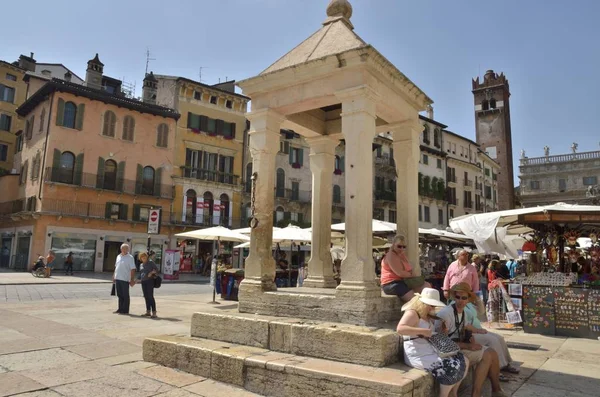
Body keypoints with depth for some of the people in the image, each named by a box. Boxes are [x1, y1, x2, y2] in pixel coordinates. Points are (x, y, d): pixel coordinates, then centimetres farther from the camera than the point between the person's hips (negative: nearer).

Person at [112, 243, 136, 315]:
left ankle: (125, 310, 6)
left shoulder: (130, 258, -7)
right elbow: (116, 267, 21)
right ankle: (120, 309, 22)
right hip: (117, 279, 6)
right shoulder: (118, 256, 13)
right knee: (120, 295, 13)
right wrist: (114, 276, 16)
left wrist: (132, 279, -16)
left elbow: (133, 269, -11)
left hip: (125, 279, -6)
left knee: (125, 295, 0)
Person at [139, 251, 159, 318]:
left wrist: (151, 273, -16)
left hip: (150, 280, -6)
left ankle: (154, 313, -12)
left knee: (150, 296, -11)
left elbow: (156, 269, -3)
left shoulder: (150, 262, 0)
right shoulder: (141, 265, 18)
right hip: (143, 282, 6)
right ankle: (148, 312, 14)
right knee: (146, 297, 7)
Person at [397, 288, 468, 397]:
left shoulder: (429, 317, 15)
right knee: (451, 367, -20)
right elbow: (400, 329, -34)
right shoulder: (412, 314, -16)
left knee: (464, 361, 5)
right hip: (418, 356, -10)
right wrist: (423, 331, -32)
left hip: (432, 352, 10)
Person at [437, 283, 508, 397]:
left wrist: (473, 343, -11)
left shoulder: (467, 314, 7)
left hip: (462, 347, 8)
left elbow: (467, 335, 13)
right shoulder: (445, 313, -19)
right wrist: (468, 346, -19)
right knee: (487, 356, -15)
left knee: (492, 352, -7)